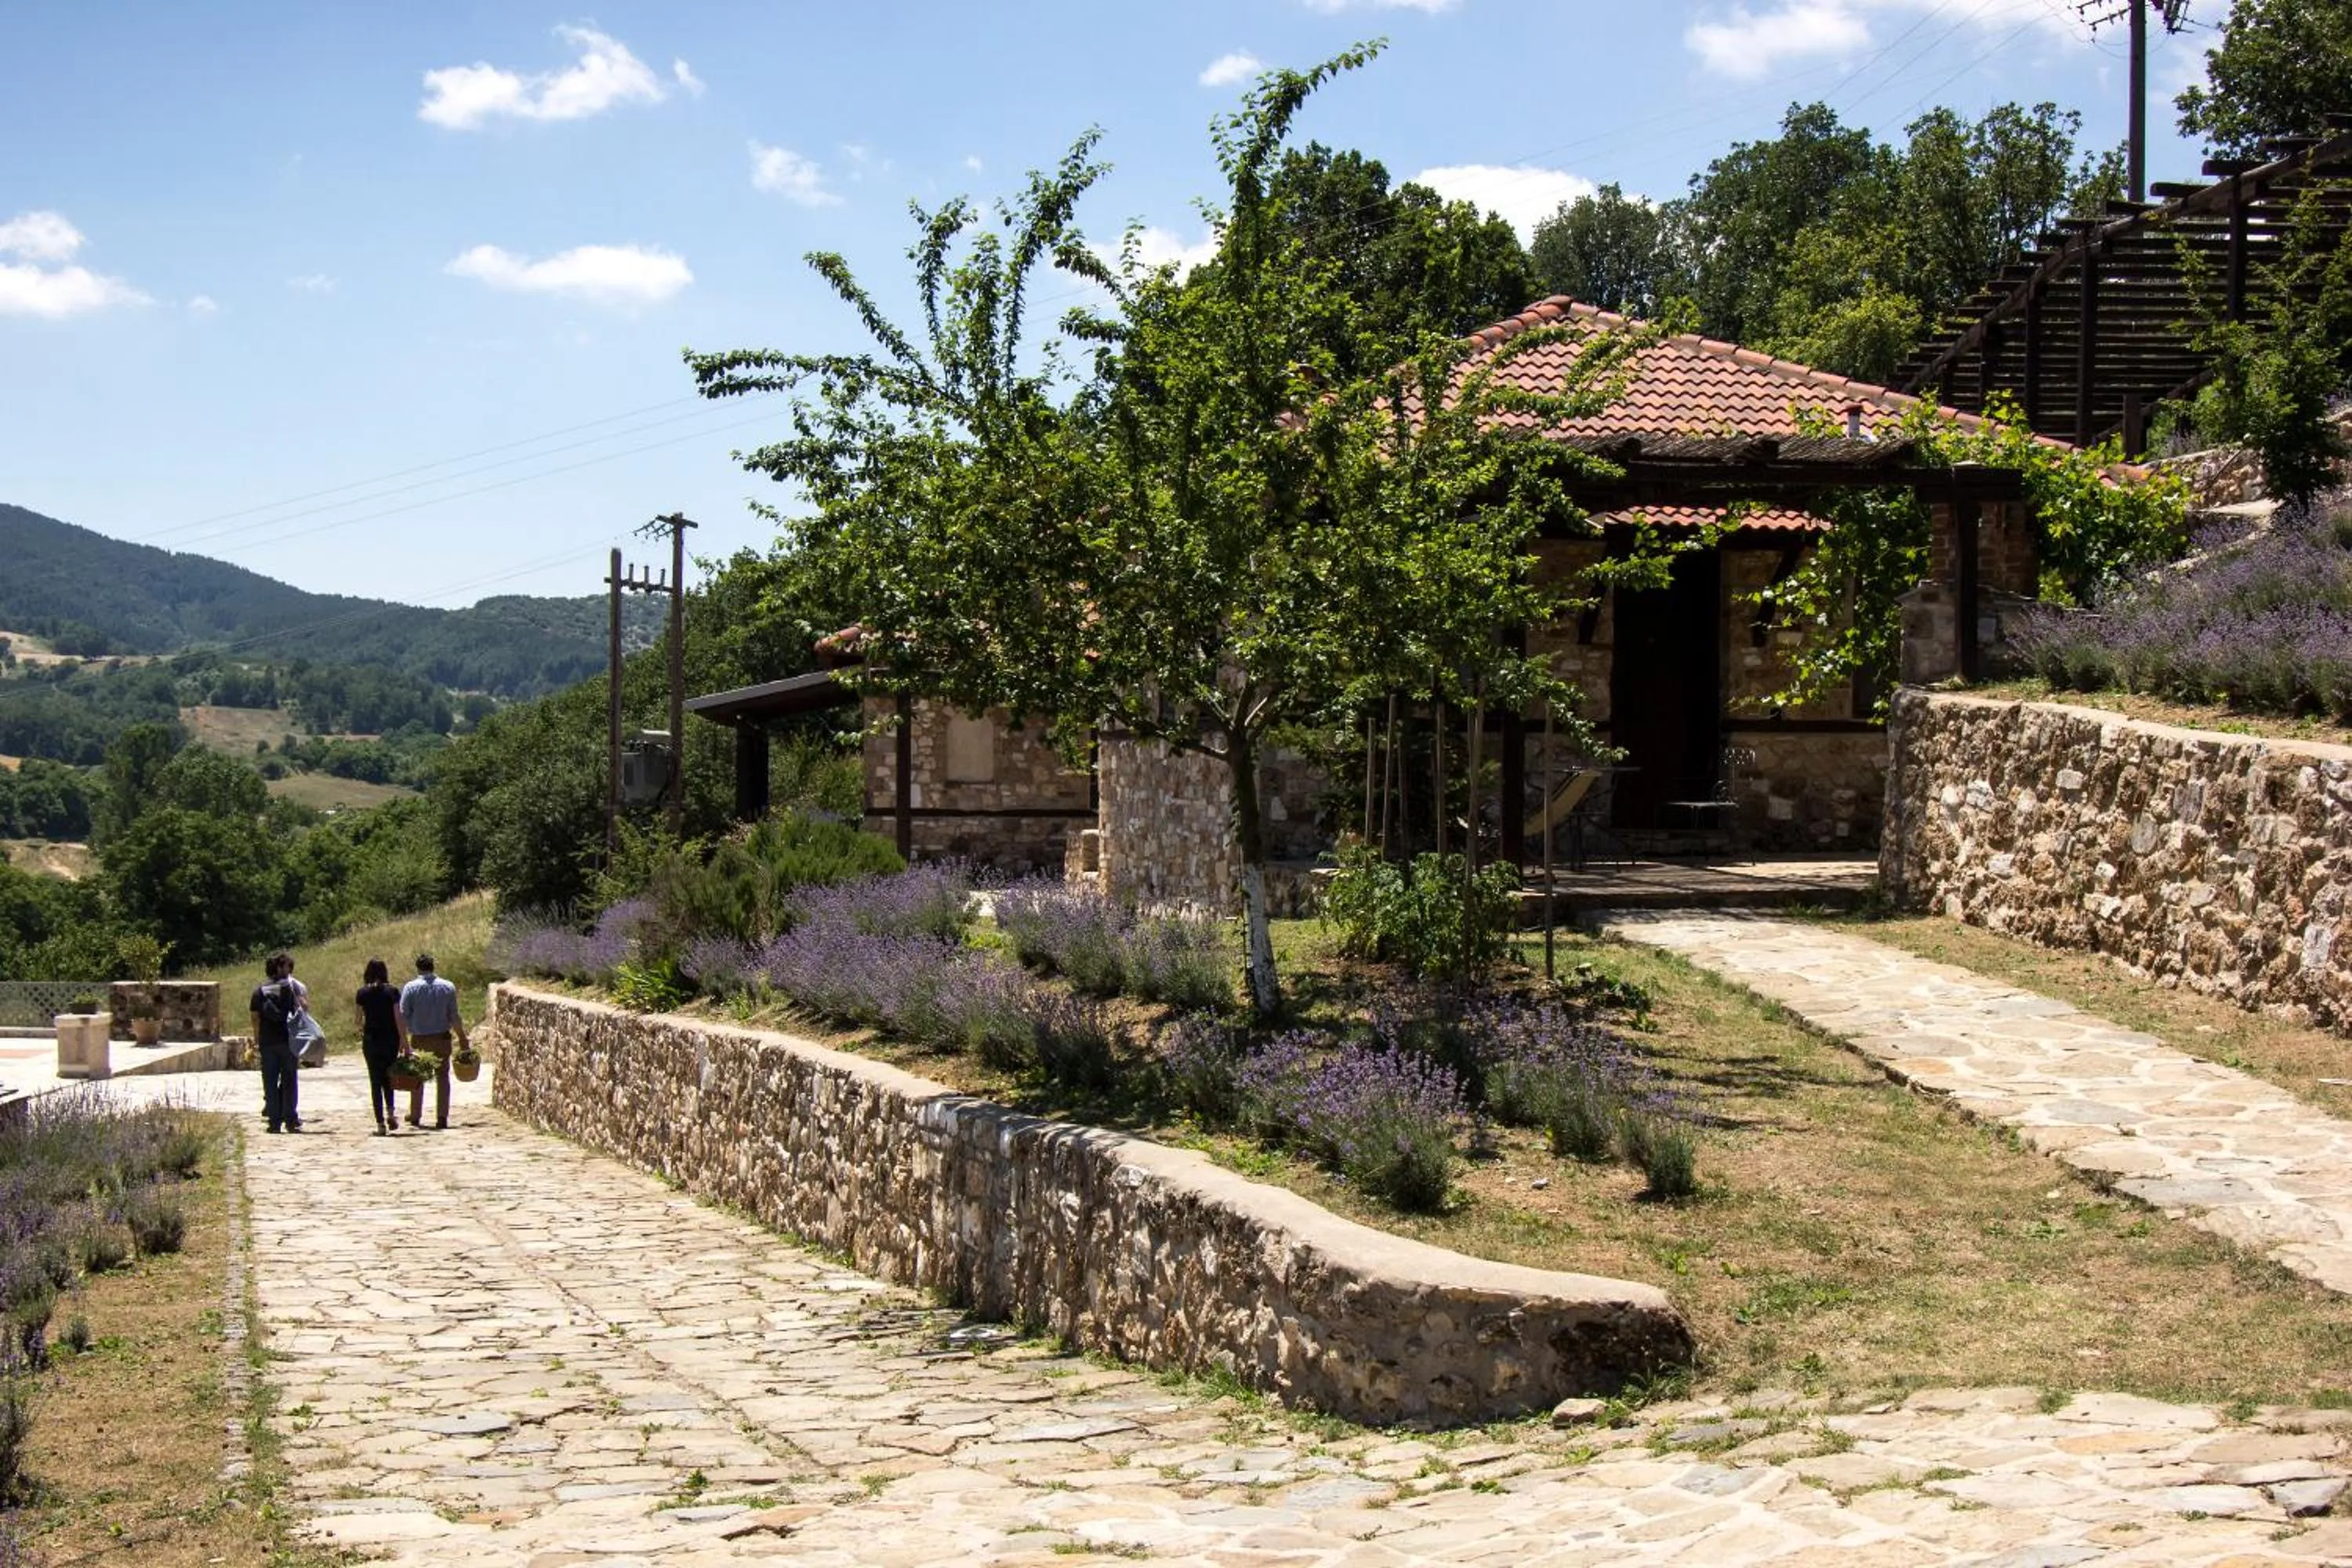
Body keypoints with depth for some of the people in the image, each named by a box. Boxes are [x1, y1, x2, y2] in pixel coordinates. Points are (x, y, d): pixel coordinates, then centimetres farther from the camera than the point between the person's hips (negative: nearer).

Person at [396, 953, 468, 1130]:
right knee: (442, 1077, 3)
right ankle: (442, 1118, -3)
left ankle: (415, 1117, 20)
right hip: (442, 1038, 1)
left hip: (419, 1040, -1)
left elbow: (403, 1016, -7)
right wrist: (462, 1036, 12)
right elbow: (454, 1016, 1)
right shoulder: (448, 987, 0)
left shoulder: (410, 988, -5)